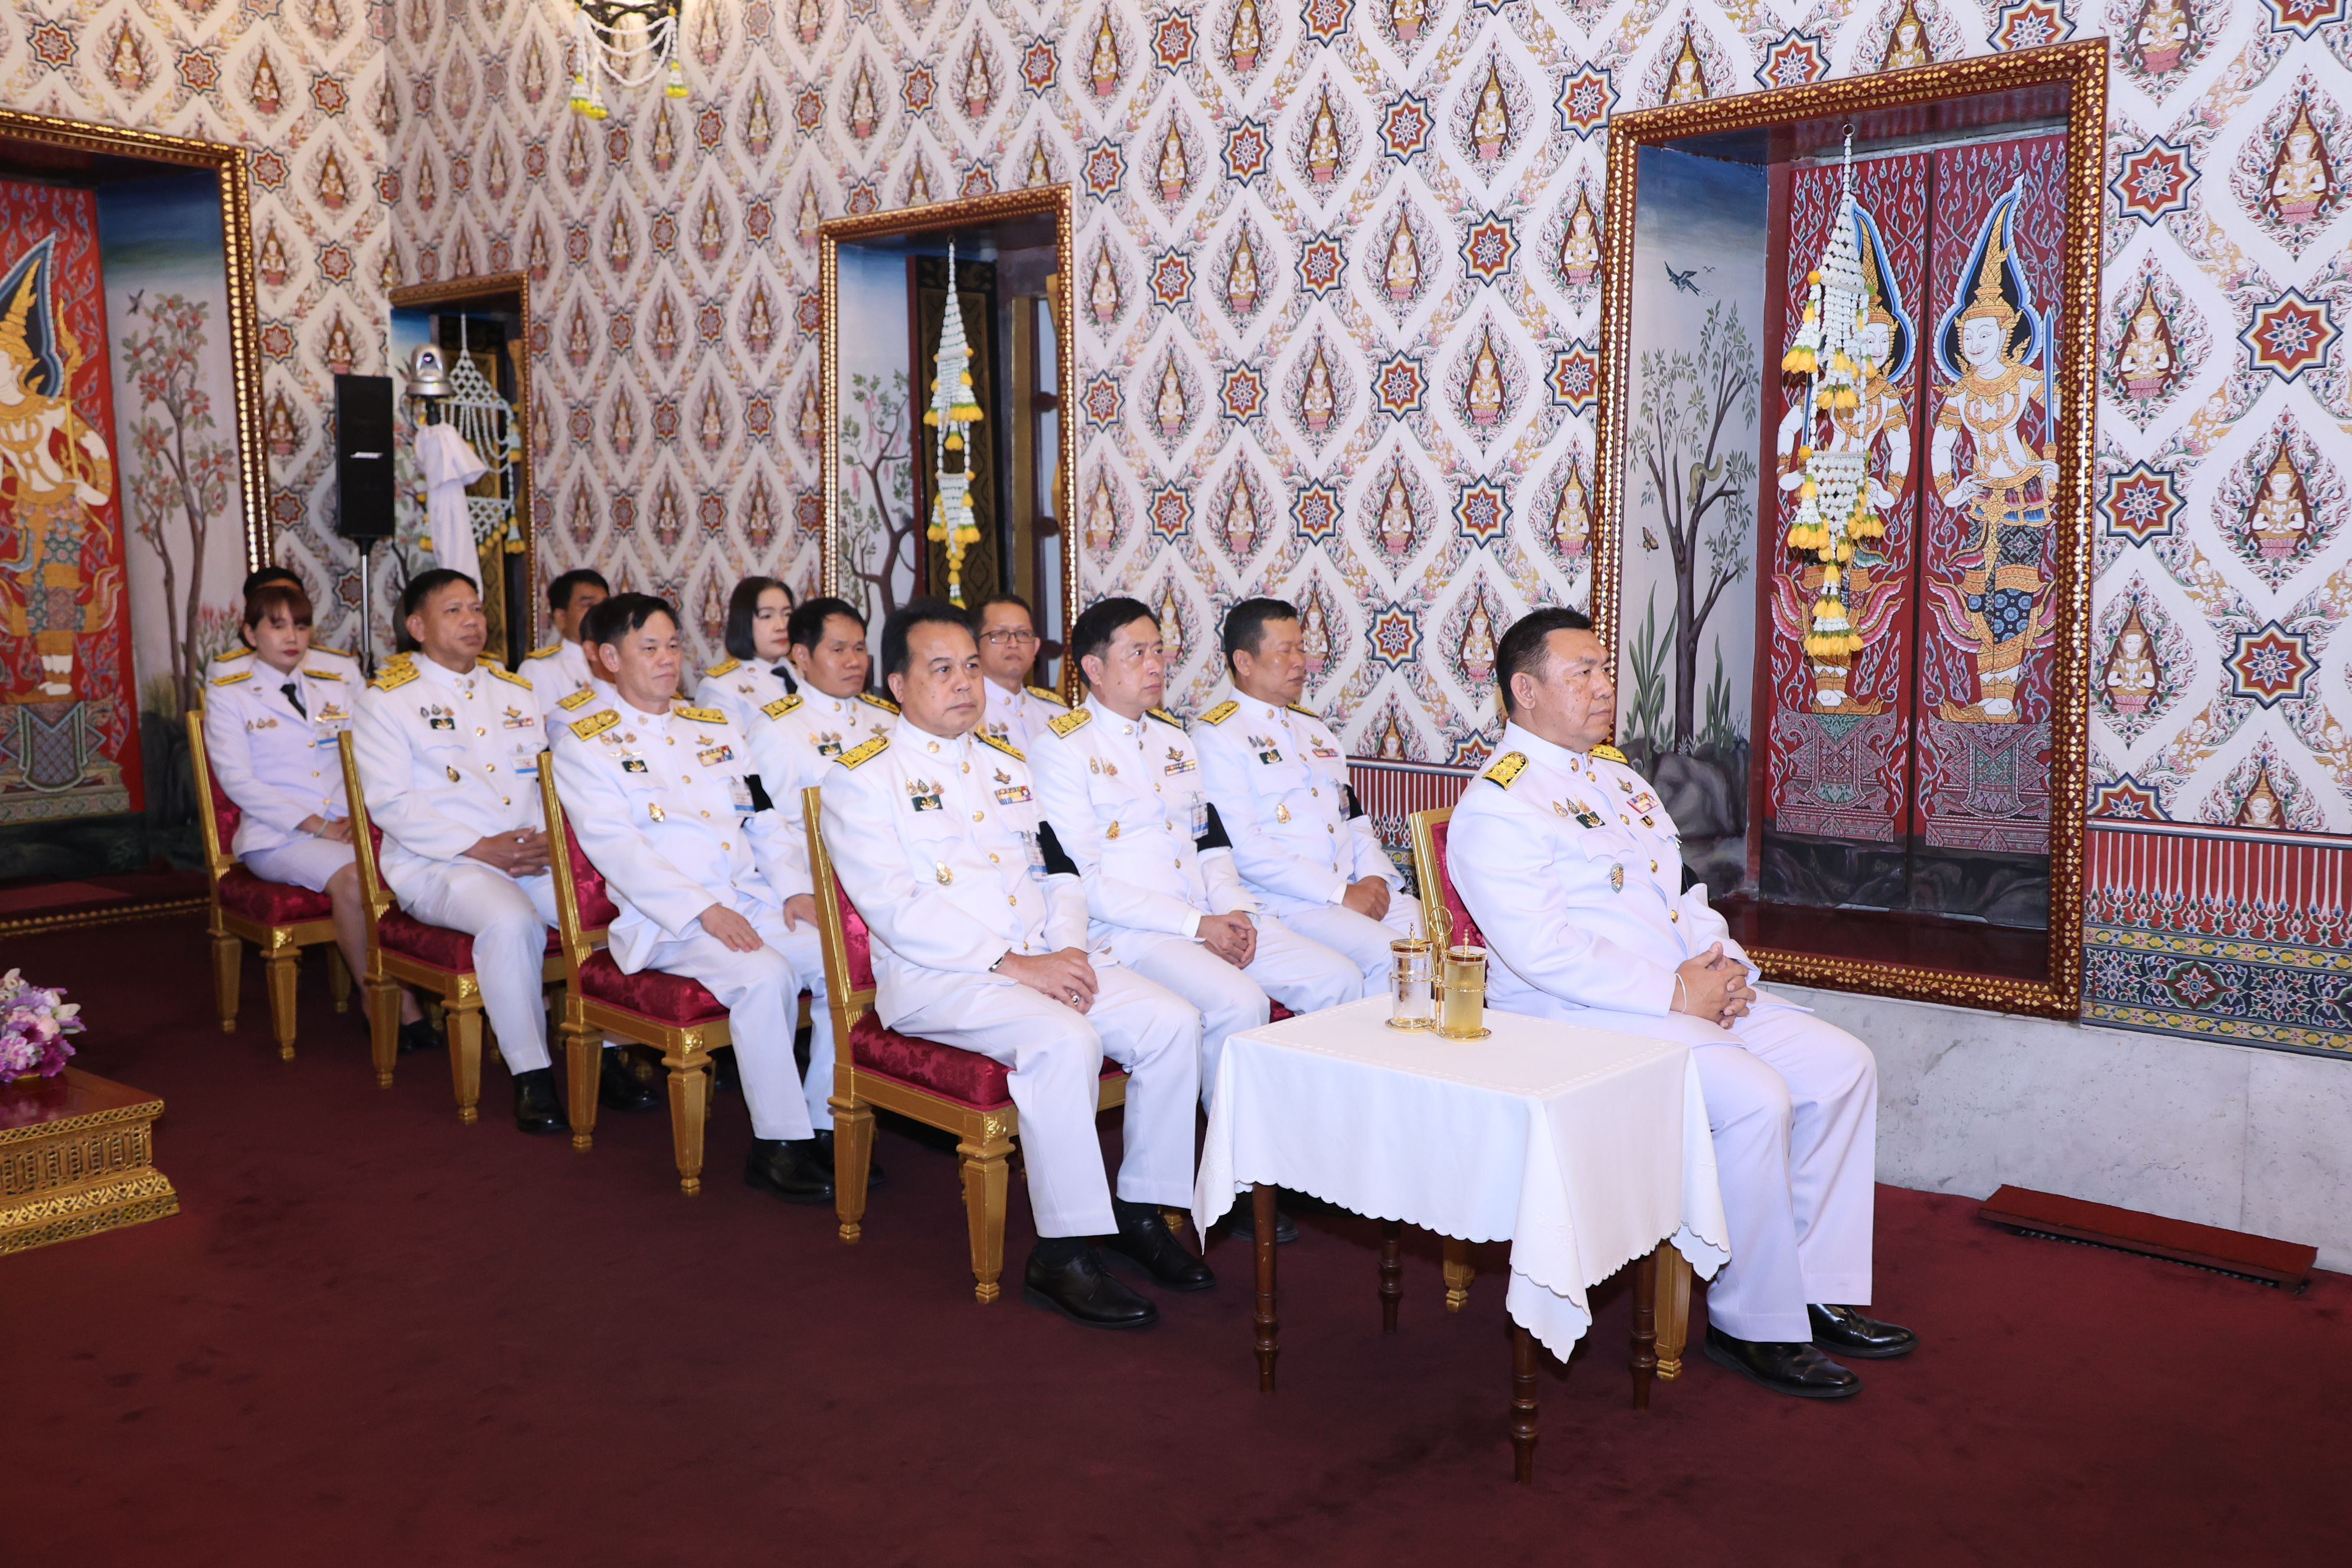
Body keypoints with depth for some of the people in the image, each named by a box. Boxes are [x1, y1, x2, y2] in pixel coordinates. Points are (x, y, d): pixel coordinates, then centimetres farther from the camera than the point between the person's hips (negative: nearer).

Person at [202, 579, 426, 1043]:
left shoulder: (338, 682, 19)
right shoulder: (227, 692, 7)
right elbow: (237, 779, -3)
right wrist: (316, 825, -13)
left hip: (350, 827, 3)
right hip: (276, 836, -3)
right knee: (351, 877, -34)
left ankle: (410, 1001, -27)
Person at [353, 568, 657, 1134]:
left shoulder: (514, 690, 20)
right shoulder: (387, 699, 3)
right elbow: (390, 803, -7)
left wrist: (547, 836, -6)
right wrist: (480, 848, -16)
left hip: (532, 855, 5)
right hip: (436, 865, -5)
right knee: (512, 920, -35)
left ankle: (606, 1055, -9)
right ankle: (531, 1075, -23)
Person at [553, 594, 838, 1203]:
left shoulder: (716, 727, 23)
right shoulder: (584, 743, 5)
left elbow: (766, 819, 19)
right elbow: (615, 847, -8)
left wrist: (795, 889, -1)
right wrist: (704, 912, -18)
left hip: (756, 901, 5)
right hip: (667, 921, -5)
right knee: (765, 975, -33)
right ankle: (776, 1144, -20)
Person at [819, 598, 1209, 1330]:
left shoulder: (1008, 763, 20)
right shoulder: (862, 776, -2)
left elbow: (1058, 870, 19)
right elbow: (895, 910, -13)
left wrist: (1068, 949, -3)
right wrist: (1013, 964, -19)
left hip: (1045, 961, 7)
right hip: (933, 974, -7)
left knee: (1173, 1020, -13)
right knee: (1065, 1040, -32)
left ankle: (1141, 1211, 1)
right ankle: (1063, 1255, -22)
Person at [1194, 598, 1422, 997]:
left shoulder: (1313, 728, 23)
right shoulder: (1217, 736, -3)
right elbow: (1243, 848, -13)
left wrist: (1375, 877, 0)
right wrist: (1341, 893, -16)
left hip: (1362, 891, 7)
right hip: (1285, 905, -7)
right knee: (1388, 954, -28)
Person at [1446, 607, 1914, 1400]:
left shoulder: (1615, 774, 19)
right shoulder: (1498, 805, -11)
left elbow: (1681, 890, 21)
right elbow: (1542, 951, -21)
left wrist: (1721, 962, 0)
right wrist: (1674, 995, -20)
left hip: (1695, 992, 9)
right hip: (1579, 1016, -9)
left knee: (1842, 1065, -1)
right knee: (1756, 1098, -26)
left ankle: (1820, 1291, 8)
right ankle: (1752, 1324, -9)